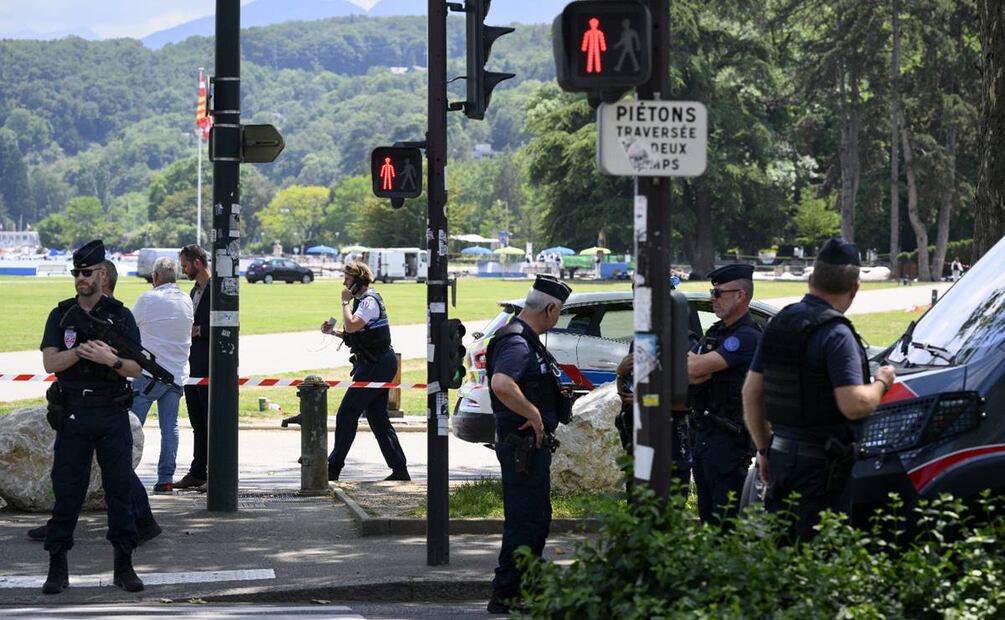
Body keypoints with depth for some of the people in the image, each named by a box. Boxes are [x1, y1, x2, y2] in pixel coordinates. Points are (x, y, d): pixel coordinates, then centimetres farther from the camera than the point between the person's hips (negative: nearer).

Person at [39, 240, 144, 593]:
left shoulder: (121, 316, 3)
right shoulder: (61, 315, 6)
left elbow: (136, 369, 0)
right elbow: (51, 362, -4)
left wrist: (111, 359, -20)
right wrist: (82, 351, -19)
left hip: (112, 415, 0)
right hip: (72, 414, 0)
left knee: (120, 489, 2)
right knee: (67, 491, 2)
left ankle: (124, 566, 9)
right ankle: (57, 567, 8)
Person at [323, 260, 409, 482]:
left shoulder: (370, 301, -15)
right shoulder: (364, 300, 17)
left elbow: (352, 326, -28)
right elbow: (354, 334, 24)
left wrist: (345, 302, -15)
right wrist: (333, 331, 10)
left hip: (376, 366, -11)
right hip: (379, 364, 11)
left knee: (347, 413, -7)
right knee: (378, 418, 10)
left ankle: (333, 467, -3)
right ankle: (399, 469, 10)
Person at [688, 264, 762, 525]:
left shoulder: (747, 337, -16)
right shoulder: (716, 332, 15)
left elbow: (694, 368, -22)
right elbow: (690, 372, 7)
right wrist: (697, 372, -15)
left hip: (729, 438, -9)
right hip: (704, 434, 9)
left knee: (726, 518, -6)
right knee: (707, 516, 15)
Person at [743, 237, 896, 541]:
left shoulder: (778, 324, 8)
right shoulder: (835, 334, -16)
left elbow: (751, 394, 13)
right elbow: (854, 405, -23)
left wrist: (764, 448, 21)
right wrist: (882, 383, -3)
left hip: (780, 456, 7)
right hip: (822, 462, -7)